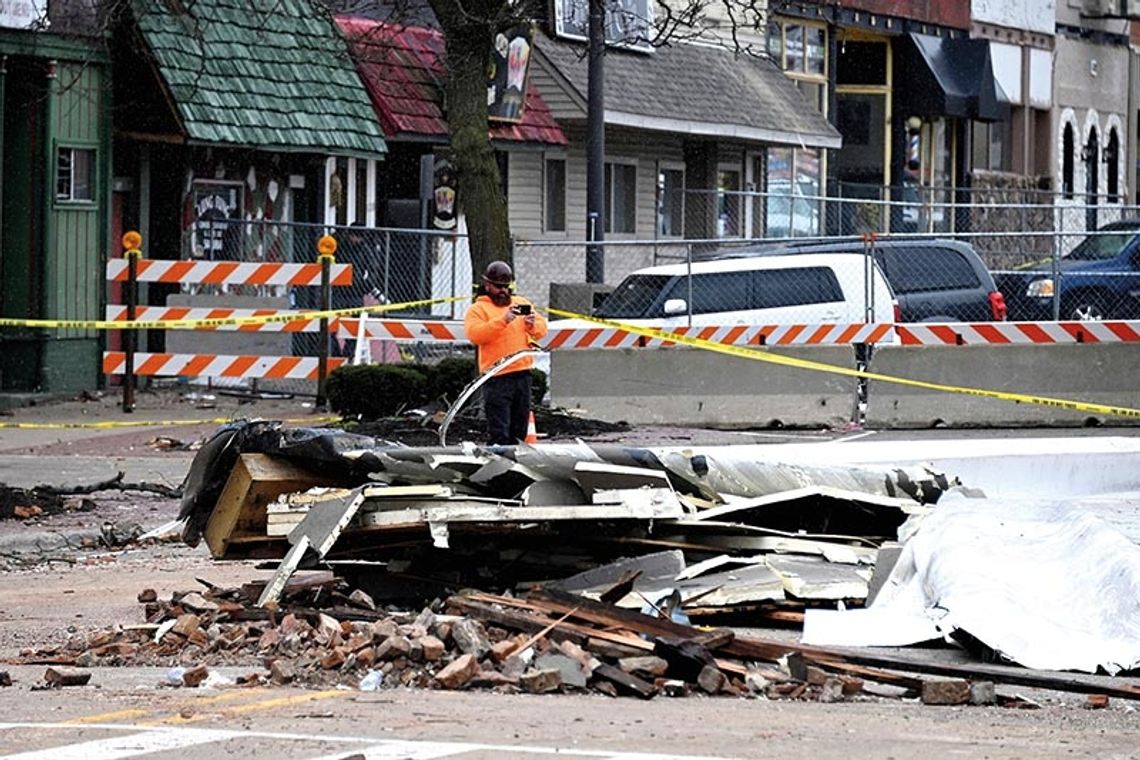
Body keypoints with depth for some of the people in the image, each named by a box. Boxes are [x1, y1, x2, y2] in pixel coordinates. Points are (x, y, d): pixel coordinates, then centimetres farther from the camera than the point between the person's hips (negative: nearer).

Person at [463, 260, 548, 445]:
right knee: (499, 432, -10)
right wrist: (502, 321, -22)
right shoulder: (477, 309, 2)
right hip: (497, 378, -5)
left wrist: (532, 325, -13)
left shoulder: (522, 304, 16)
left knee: (519, 430, 12)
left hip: (522, 373, 5)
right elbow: (474, 334, -15)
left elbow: (542, 329, 11)